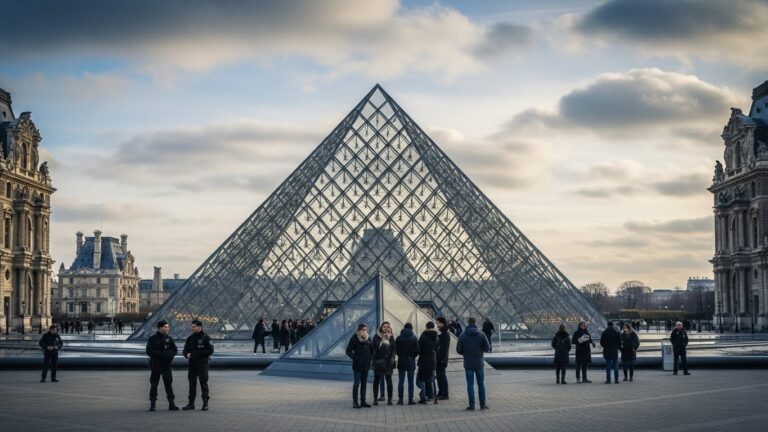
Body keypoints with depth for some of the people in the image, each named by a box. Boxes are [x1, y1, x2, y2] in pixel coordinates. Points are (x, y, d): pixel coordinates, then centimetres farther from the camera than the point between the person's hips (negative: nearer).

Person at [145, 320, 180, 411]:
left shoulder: (168, 339, 10)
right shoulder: (152, 339, -1)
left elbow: (175, 350, 10)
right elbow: (149, 351, -8)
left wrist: (169, 354, -11)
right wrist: (160, 354, -16)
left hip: (166, 365, 3)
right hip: (155, 365, -3)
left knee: (169, 383, 3)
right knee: (154, 384, 0)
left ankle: (171, 404, 7)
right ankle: (152, 404, 5)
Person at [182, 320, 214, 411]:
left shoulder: (206, 338, -4)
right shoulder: (190, 338, 14)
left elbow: (210, 351, -10)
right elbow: (185, 350, 16)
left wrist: (196, 354, -15)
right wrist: (187, 354, -9)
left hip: (202, 364, -6)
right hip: (192, 364, 6)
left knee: (203, 383, -5)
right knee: (192, 383, 9)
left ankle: (205, 403, -3)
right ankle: (191, 403, 15)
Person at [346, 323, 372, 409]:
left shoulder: (368, 338, 7)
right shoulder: (354, 338, -9)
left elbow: (371, 350, 19)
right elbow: (348, 351, -9)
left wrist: (370, 358, 4)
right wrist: (354, 358, -20)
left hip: (366, 365, 6)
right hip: (357, 366, -6)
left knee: (364, 384, 11)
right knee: (357, 384, -4)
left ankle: (363, 402, 18)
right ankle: (355, 402, 1)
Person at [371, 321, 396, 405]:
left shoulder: (391, 337, 8)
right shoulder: (377, 337, 2)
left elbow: (394, 348, 7)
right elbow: (374, 347, -7)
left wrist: (392, 357, -7)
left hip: (388, 361, 1)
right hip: (378, 360, -1)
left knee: (389, 379, 0)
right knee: (376, 380, 4)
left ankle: (389, 398, 6)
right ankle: (375, 398, 11)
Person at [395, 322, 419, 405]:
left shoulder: (398, 338, -1)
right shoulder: (414, 338, -6)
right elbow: (417, 350, -7)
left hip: (401, 362, 1)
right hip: (411, 362, -1)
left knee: (400, 381, 7)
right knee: (410, 382, 3)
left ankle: (400, 399, 5)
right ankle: (410, 400, 1)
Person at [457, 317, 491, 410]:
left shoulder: (463, 336, -7)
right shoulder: (481, 335, -8)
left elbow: (459, 350, -5)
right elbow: (487, 349, -6)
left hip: (468, 364, 0)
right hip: (479, 363, 1)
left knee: (470, 384, 5)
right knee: (481, 384, 12)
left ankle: (471, 405, 4)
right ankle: (482, 404, 14)